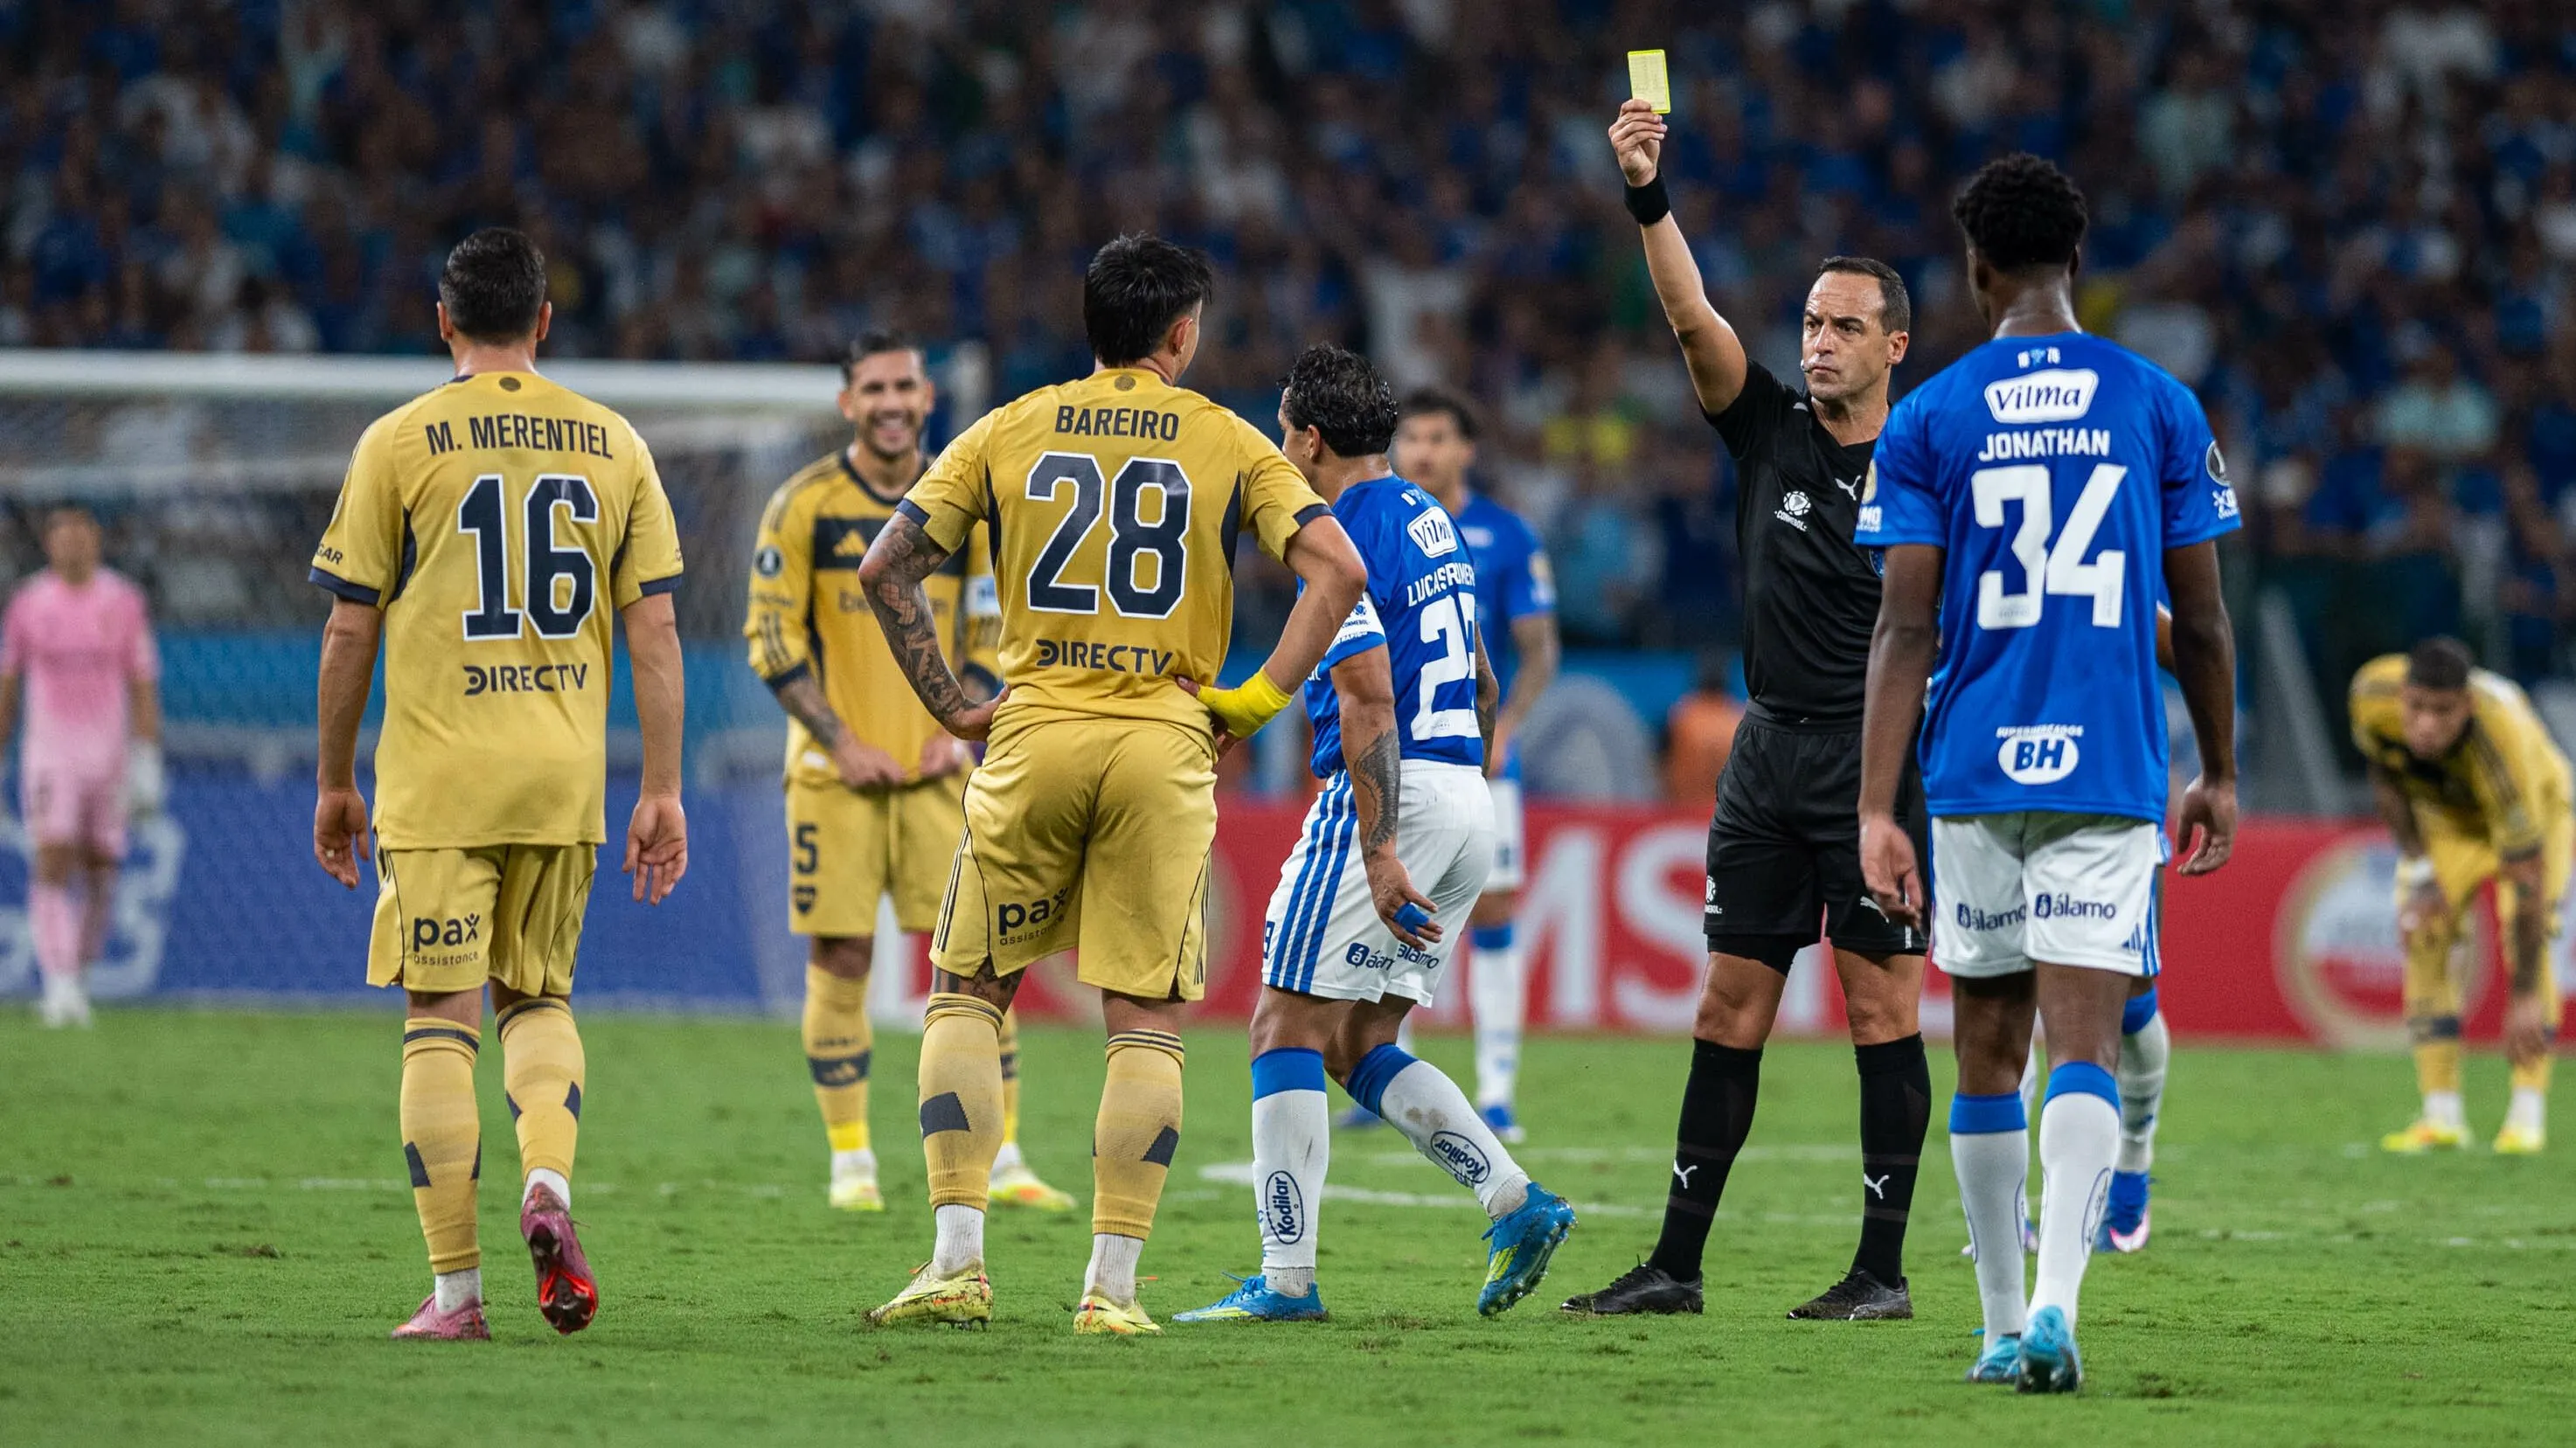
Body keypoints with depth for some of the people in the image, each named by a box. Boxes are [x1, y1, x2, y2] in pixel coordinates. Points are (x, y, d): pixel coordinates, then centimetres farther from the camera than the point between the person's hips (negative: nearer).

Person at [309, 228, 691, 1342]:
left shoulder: (401, 442, -1)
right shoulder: (613, 444, 7)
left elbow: (351, 631, 0)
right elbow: (653, 630, 5)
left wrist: (335, 781, 11)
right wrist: (662, 790, 9)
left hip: (438, 776, -3)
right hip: (566, 774, 3)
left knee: (442, 1018, 1)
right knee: (539, 992, 19)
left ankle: (456, 1287, -2)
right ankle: (549, 1181, -9)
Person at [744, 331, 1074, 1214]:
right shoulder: (805, 506, -3)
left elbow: (989, 638, 13)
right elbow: (771, 640, -4)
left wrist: (958, 729, -3)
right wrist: (840, 742, -11)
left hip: (936, 770, 2)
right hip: (837, 770, -2)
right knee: (840, 959, -3)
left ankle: (1002, 1160, 1)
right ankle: (850, 1162, 7)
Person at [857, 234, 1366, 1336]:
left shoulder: (1006, 434, 7)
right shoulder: (1228, 444, 4)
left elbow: (885, 569, 2)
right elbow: (1337, 570, -6)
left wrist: (950, 706, 7)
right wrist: (1254, 702, -1)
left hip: (1034, 739, 1)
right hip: (1165, 748, -1)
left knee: (967, 994, 11)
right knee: (1147, 1022, 4)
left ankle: (957, 1261, 0)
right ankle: (1112, 1284, -2)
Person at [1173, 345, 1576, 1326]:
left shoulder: (1342, 543, -13)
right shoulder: (1433, 523, 17)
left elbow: (1369, 704, -20)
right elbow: (1481, 686, 23)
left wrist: (1380, 852, -23)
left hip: (1390, 799, -9)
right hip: (1464, 800, 9)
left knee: (1288, 1030, -3)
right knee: (1359, 1046, 13)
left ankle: (1286, 1279, -6)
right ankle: (1515, 1201, 0)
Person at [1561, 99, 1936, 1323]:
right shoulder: (1768, 429, 6)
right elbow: (1692, 318, -8)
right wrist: (1647, 196, -21)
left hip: (1881, 757, -4)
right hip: (1769, 752, 4)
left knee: (1881, 1005, -4)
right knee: (1729, 1007, 5)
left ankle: (1883, 1268, 1)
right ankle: (1675, 1265, 8)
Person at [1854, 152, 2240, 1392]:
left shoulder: (1927, 420, 0)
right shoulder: (2158, 405, 3)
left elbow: (1906, 629, -4)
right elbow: (2202, 621, 6)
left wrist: (1875, 812, -5)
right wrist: (2220, 777, 17)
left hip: (1974, 772, 1)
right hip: (2111, 772, -1)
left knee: (1988, 1049, 13)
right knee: (2081, 1047, -6)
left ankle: (2003, 1324, 18)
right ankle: (2053, 1308, -25)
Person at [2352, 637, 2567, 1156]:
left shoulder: (2503, 739, -45)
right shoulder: (2373, 694, -33)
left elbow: (2527, 876, -40)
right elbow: (2384, 773, -8)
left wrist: (2525, 998, -38)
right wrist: (2418, 868, -14)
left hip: (2537, 807, -4)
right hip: (2445, 820, 4)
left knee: (2528, 934, -23)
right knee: (2422, 937, -12)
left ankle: (2528, 1114, -18)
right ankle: (2442, 1117, -7)